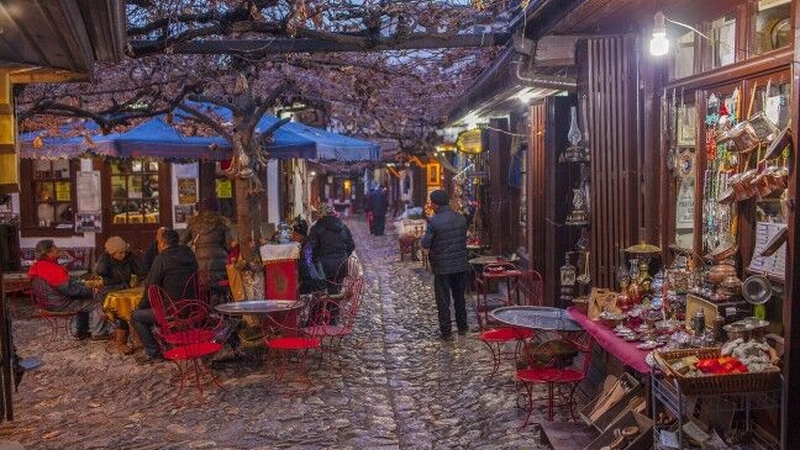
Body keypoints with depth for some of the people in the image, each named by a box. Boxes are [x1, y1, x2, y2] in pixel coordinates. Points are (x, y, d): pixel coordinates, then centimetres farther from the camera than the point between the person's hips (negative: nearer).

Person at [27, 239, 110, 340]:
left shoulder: (36, 267, 6)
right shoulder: (52, 269, -27)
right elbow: (69, 288, -26)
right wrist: (88, 291, -12)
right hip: (59, 304, -10)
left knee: (84, 301, 27)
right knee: (94, 304, -1)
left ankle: (81, 332, 30)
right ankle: (98, 334, 8)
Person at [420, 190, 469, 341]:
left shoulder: (434, 221, -17)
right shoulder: (461, 218, 1)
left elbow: (425, 244, -16)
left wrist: (422, 239, 5)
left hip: (442, 267, -5)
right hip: (460, 265, 5)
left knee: (443, 301, 5)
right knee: (459, 297, 19)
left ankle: (446, 332, 10)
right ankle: (462, 327, 29)